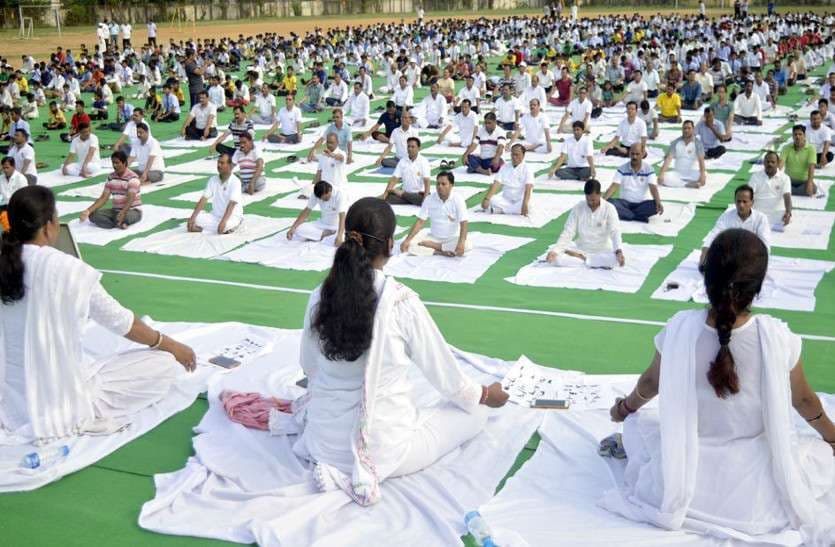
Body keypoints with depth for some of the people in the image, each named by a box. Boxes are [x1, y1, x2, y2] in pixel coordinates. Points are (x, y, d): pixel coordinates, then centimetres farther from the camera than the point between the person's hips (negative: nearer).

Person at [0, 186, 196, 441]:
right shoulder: (66, 268, -18)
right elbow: (118, 321, -8)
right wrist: (171, 345, 6)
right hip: (61, 401, -7)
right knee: (164, 364, 0)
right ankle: (83, 417, -6)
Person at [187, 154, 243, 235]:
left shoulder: (235, 182, -14)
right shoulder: (213, 180, 4)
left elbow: (232, 204, -25)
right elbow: (203, 199, -3)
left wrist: (223, 221, -38)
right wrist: (193, 217, -15)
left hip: (232, 216, -6)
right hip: (215, 216, 6)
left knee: (227, 224, -40)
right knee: (197, 218, -22)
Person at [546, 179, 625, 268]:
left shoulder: (609, 209, -8)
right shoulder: (577, 208, -3)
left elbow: (615, 232, -18)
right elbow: (568, 233, -4)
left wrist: (619, 251, -37)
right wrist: (554, 251, -19)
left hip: (602, 251, -2)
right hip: (580, 249, 2)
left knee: (615, 259, -37)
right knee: (556, 257, -26)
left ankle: (581, 257, -19)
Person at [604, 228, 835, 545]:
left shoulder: (680, 328, -18)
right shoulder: (776, 337, -21)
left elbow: (650, 383, 3)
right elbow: (804, 401, -1)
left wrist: (624, 407, 26)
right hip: (754, 493, -2)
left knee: (638, 422, 31)